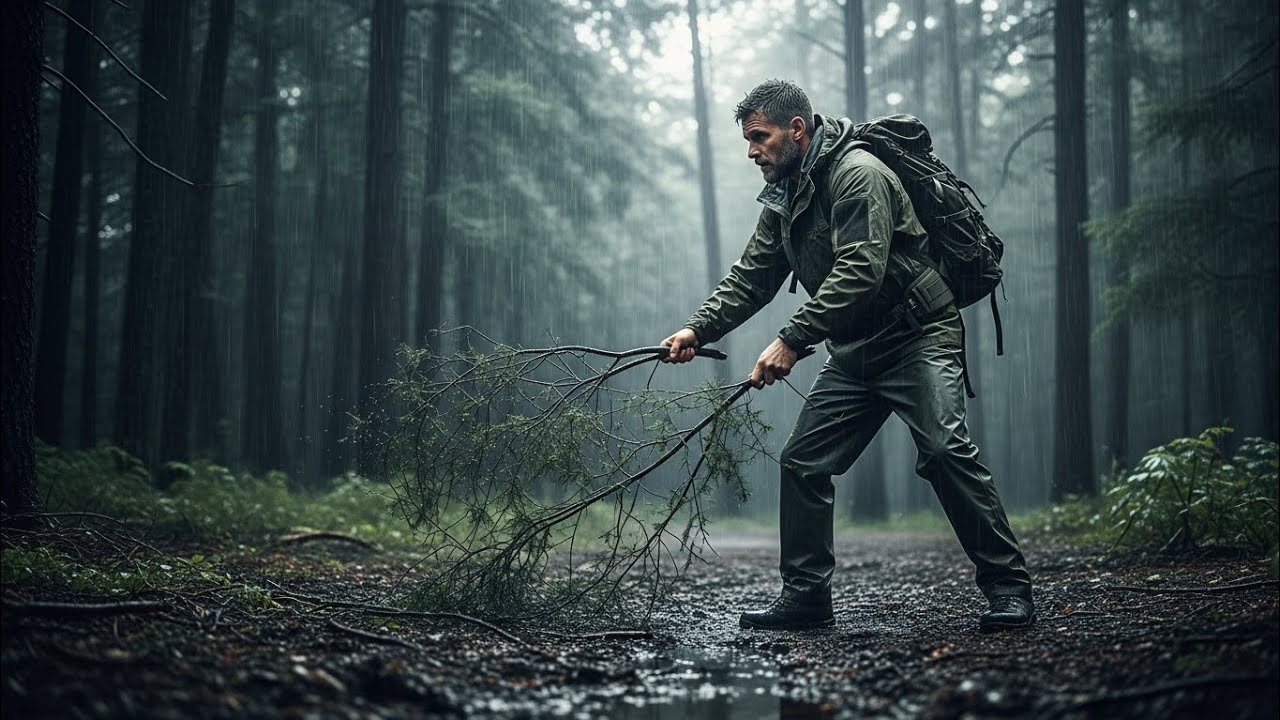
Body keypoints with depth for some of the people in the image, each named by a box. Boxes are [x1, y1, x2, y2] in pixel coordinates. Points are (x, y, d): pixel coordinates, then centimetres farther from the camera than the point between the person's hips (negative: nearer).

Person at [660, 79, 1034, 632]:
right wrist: (698, 328, -3)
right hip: (853, 353, 9)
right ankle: (805, 596, 12)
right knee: (802, 462, 3)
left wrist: (791, 341, -32)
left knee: (945, 450, -21)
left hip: (917, 340, -9)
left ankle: (1009, 588, -11)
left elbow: (859, 274, -28)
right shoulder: (783, 198, 11)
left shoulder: (859, 175, -18)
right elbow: (751, 276, 12)